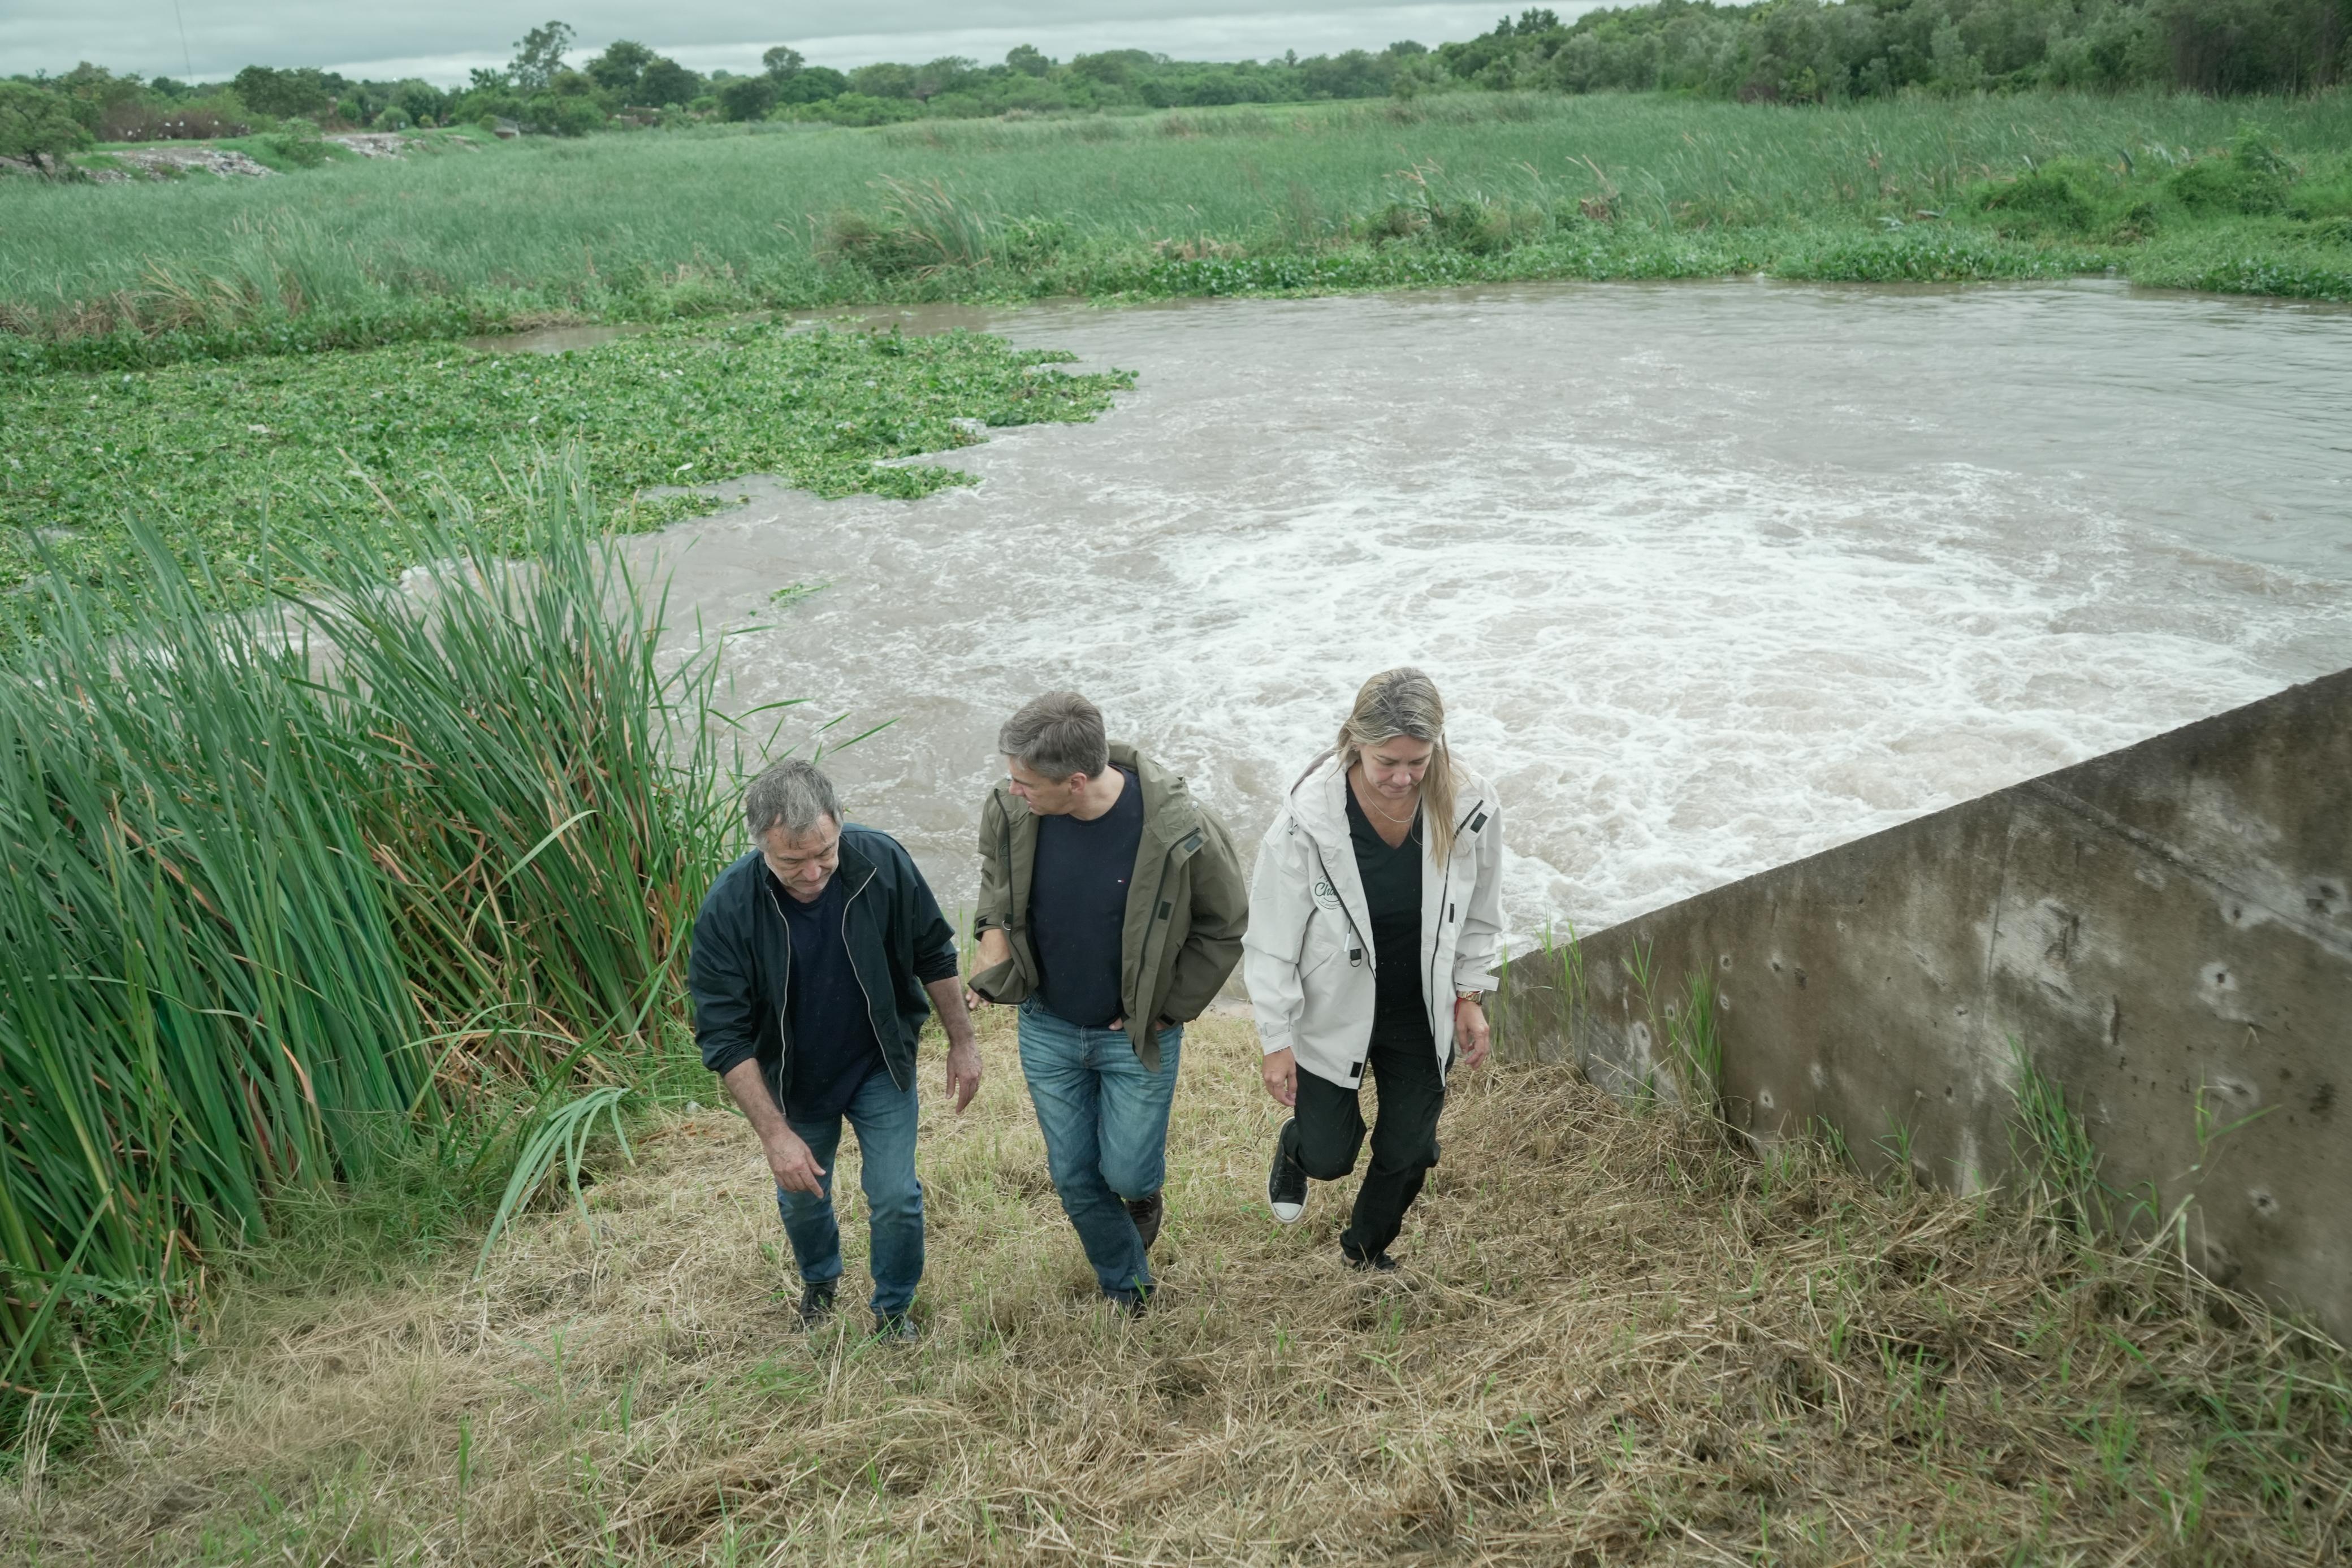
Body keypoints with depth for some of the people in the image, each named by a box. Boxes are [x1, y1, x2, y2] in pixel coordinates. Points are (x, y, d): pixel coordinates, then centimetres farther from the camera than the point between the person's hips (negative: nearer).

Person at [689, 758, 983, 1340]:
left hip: (881, 1067, 0)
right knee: (801, 1197, 20)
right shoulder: (728, 908, -29)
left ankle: (894, 1309, 30)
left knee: (895, 1198, 1)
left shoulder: (881, 862, -26)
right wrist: (775, 1133, -27)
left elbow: (934, 954, -8)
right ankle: (820, 1280, 53)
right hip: (793, 1077, 0)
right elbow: (724, 1036, -23)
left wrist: (962, 1042, -2)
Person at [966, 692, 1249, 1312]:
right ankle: (1130, 1295, 41)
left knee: (1127, 1174, 3)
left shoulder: (1181, 833, -28)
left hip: (1137, 1035, -3)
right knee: (1075, 1179, 14)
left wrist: (1166, 1010, -9)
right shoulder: (1010, 812, -18)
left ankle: (1146, 1184, 43)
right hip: (1047, 1029, 3)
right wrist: (993, 934, -8)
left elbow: (1225, 929, -9)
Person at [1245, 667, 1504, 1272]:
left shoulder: (1471, 805, -19)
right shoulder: (1306, 820, -27)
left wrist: (1471, 996, 2)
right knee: (1328, 1157, 10)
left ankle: (1366, 1251, 48)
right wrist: (1278, 1041, -10)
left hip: (1423, 1016, 3)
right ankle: (1294, 1151, 50)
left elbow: (1477, 913, 1)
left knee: (1408, 1152, 17)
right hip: (1334, 1013, -3)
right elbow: (1274, 941, -15)